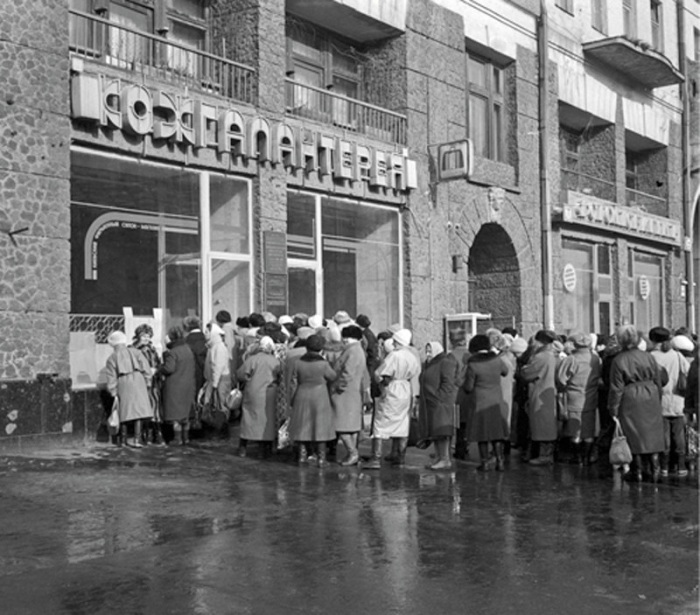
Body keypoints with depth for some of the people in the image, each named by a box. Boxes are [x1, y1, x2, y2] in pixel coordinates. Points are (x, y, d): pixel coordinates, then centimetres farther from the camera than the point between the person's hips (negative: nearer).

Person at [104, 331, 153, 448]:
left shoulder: (112, 358, 6)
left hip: (123, 385, 0)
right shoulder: (135, 352, 7)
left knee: (125, 412, 10)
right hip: (138, 383, 0)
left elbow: (111, 378, 1)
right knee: (137, 411, 1)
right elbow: (146, 369, 0)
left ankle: (123, 439, 18)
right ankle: (136, 439, -3)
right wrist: (146, 383, 9)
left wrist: (114, 394, 3)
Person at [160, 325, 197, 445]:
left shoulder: (172, 352, -16)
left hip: (175, 386, -7)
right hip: (188, 385, 7)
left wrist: (161, 368, -3)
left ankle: (178, 439, 2)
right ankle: (186, 437, 22)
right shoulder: (189, 349, 6)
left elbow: (169, 368, -22)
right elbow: (194, 367, 10)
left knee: (175, 414, 1)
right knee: (185, 413, 17)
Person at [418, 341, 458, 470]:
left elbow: (448, 383, -16)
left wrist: (438, 398, -21)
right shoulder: (427, 365, 18)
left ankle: (446, 460, -11)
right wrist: (420, 399, 15)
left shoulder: (445, 362, -9)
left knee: (441, 431, -11)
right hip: (428, 404, 9)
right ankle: (439, 458, 12)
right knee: (433, 431, 8)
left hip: (441, 403, -9)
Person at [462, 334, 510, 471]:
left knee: (482, 434, 6)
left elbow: (468, 387, -9)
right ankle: (500, 461, 9)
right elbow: (505, 371, 16)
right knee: (497, 432, 11)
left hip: (480, 402, -3)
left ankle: (485, 462, 8)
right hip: (497, 402, 3)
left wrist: (464, 386, 12)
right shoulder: (497, 360, -4)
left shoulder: (473, 365, -15)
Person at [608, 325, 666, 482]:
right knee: (652, 433, 12)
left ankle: (638, 471, 11)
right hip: (650, 398, 3)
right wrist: (658, 400, 18)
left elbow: (617, 388, -9)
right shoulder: (648, 357, -2)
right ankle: (655, 468, 11)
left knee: (635, 435, 6)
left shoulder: (618, 361, -11)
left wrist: (613, 408, -1)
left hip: (630, 400, -2)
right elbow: (658, 380, 6)